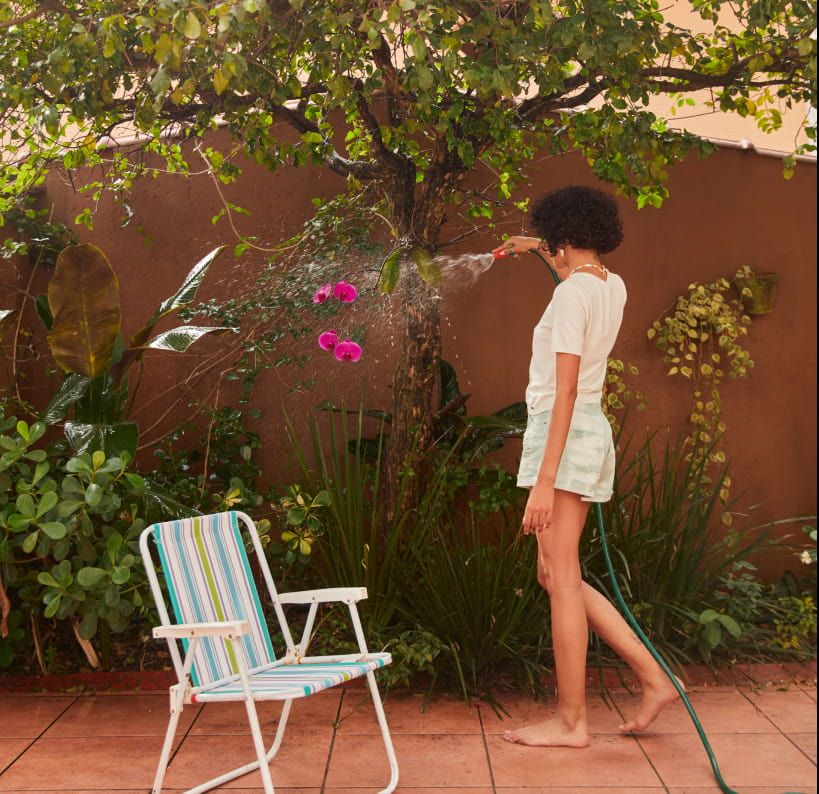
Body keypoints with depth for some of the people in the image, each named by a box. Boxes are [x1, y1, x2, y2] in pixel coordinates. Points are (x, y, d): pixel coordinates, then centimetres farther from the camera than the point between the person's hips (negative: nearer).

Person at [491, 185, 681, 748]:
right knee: (558, 575, 15)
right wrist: (538, 250, 51)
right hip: (592, 430, 9)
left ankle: (572, 722, 6)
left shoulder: (572, 293, -15)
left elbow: (565, 390, -21)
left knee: (562, 580, -2)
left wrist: (545, 480, -22)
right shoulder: (613, 287, 11)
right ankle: (654, 679, 17)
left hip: (564, 433, -9)